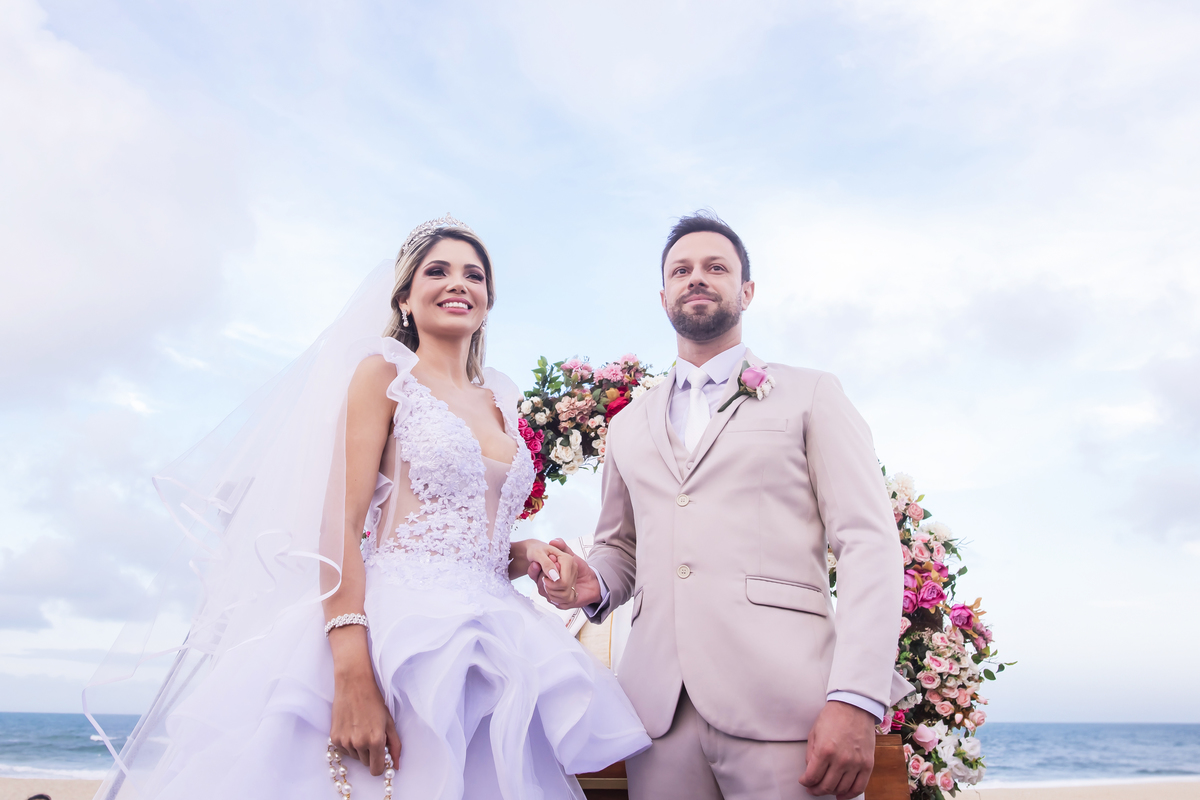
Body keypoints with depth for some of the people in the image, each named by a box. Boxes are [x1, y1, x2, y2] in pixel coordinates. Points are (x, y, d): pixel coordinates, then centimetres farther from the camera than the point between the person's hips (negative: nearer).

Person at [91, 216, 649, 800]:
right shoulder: (385, 372, 1)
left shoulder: (501, 404, 18)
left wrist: (523, 555, 1)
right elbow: (340, 522, -11)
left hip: (493, 642, 6)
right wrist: (352, 673, -22)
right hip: (401, 632, -5)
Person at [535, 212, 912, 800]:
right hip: (660, 706, 4)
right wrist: (593, 585, 1)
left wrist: (857, 698, -14)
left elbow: (869, 543, -1)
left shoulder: (810, 395, 8)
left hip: (783, 704, -3)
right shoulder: (628, 425, 20)